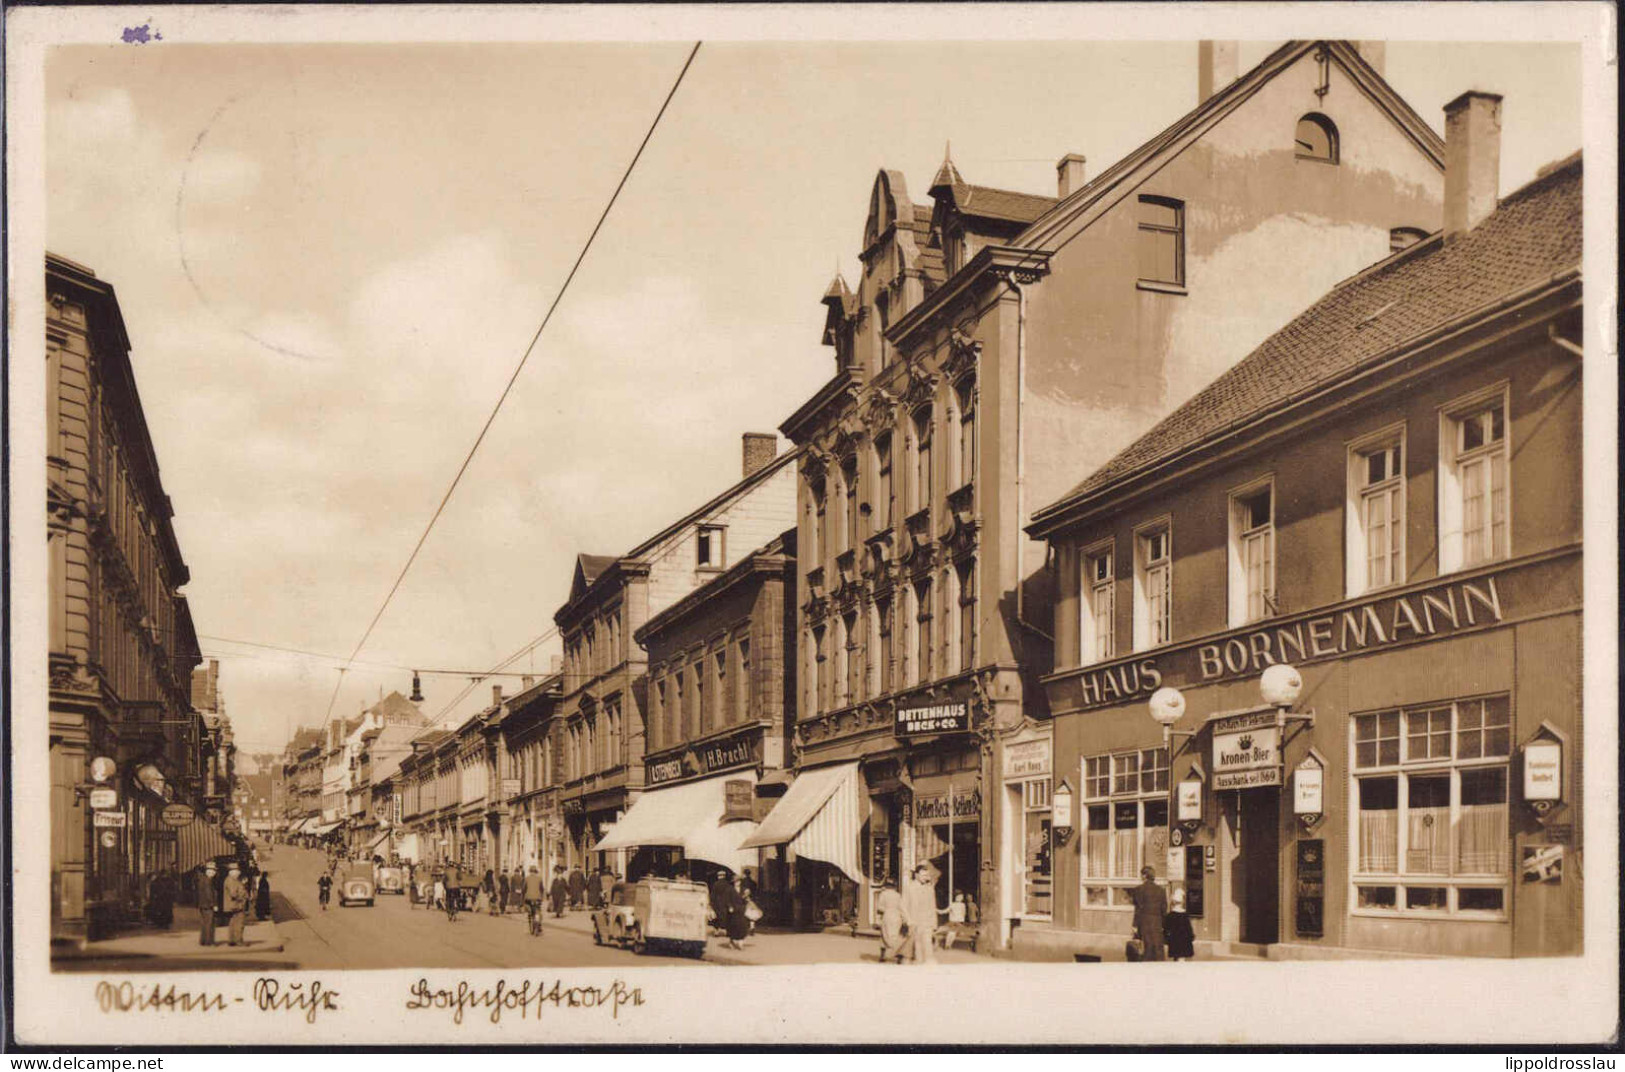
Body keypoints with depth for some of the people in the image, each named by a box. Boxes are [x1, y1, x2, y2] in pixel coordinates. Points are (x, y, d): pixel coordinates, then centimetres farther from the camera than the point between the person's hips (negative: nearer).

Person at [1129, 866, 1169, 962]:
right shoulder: (1160, 890, 6)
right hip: (1157, 923, 4)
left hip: (1144, 922, -4)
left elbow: (1139, 909, -10)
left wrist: (1135, 925, -7)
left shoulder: (1140, 889, -7)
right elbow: (1164, 909, 8)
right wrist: (1163, 925, 15)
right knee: (1157, 947, 7)